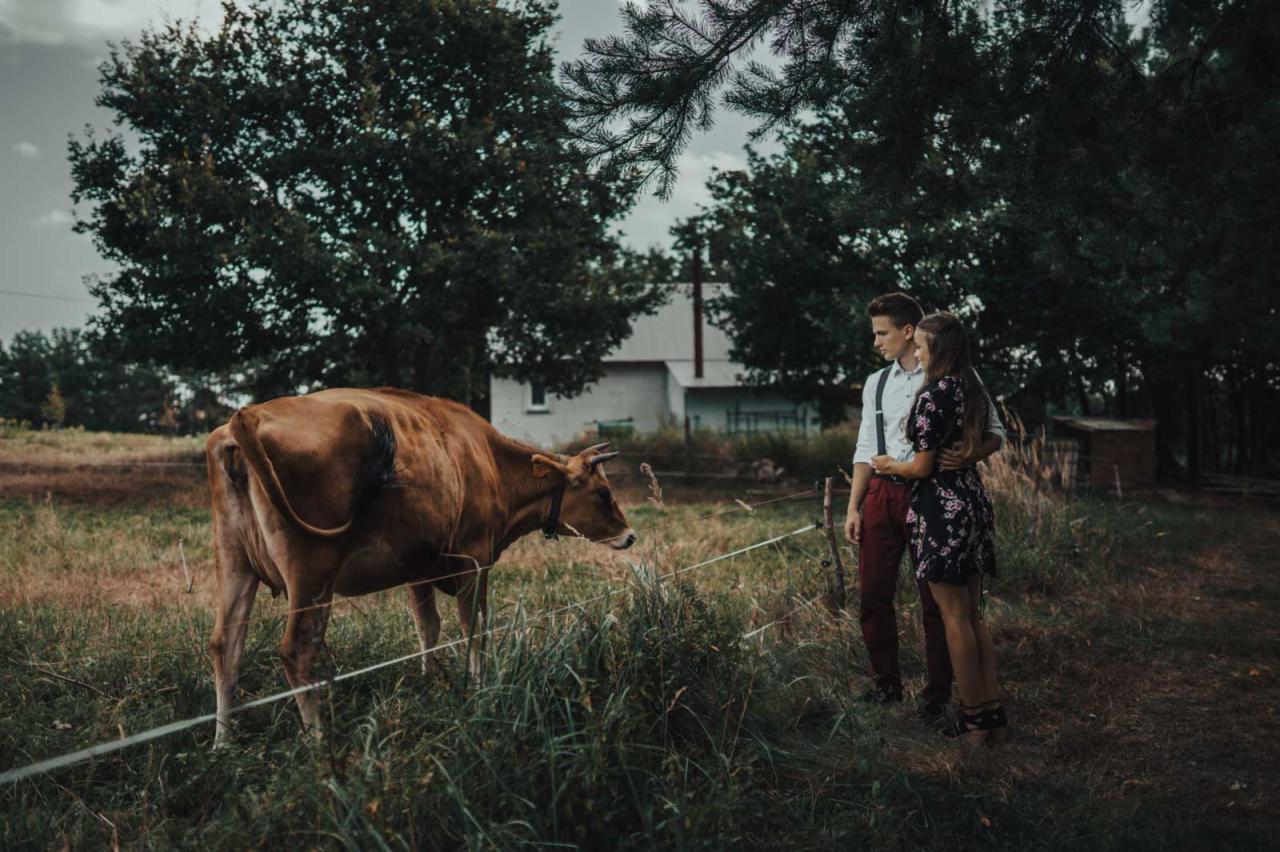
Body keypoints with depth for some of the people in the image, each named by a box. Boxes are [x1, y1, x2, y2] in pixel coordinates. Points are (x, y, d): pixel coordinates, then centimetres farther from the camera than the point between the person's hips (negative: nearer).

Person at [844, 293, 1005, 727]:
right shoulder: (875, 383, 12)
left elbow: (995, 431, -2)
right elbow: (866, 449, 14)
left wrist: (970, 456, -24)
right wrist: (853, 507, 8)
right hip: (882, 495, 5)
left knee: (935, 600, 3)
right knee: (873, 595, 7)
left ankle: (936, 699, 15)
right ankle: (886, 684, 24)